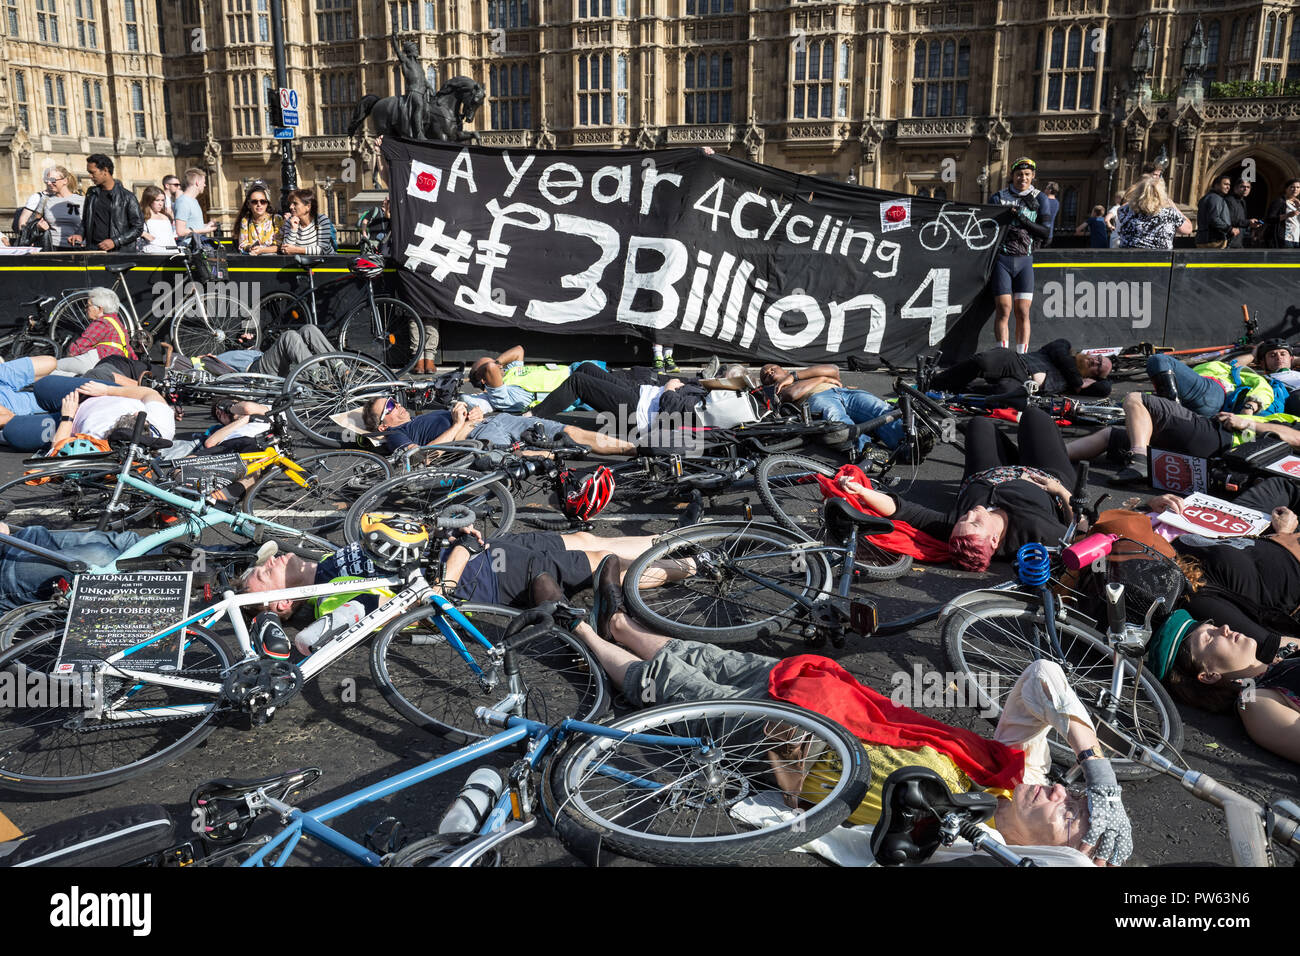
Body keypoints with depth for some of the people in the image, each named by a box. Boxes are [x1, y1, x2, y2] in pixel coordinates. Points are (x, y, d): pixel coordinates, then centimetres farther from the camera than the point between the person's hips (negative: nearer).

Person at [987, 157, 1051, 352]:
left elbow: (1045, 233, 1)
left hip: (1025, 261, 2)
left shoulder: (1039, 200, 10)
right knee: (1004, 310, -8)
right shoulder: (998, 197, 7)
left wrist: (1024, 221, -12)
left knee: (1023, 312, -2)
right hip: (1002, 258, -2)